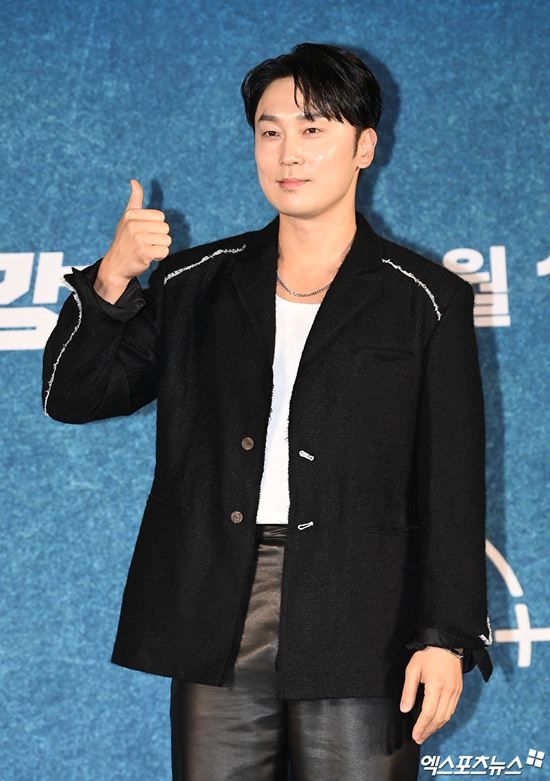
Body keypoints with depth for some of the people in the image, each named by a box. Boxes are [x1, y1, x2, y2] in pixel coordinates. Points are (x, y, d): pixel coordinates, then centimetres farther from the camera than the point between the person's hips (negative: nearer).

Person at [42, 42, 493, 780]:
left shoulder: (425, 300, 3)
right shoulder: (195, 282, 11)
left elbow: (452, 483, 0)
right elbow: (72, 397, 10)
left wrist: (448, 636, -7)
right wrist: (111, 280, -6)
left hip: (359, 622, -2)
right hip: (216, 615, 2)